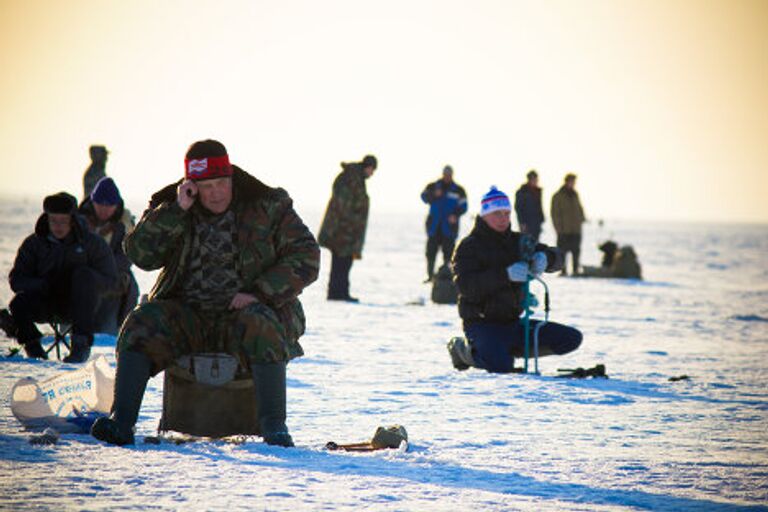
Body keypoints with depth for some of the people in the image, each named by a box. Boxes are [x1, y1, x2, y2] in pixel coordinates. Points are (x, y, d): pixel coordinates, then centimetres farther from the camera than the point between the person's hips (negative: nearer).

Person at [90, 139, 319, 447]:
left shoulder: (268, 207, -1)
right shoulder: (167, 209, 6)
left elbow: (306, 257, -4)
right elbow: (140, 255, -8)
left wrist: (260, 292, -17)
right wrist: (176, 211, -17)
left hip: (247, 311, -2)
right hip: (188, 316, 2)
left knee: (261, 327, -35)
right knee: (141, 325, -23)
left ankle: (274, 426, -33)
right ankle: (120, 423, -29)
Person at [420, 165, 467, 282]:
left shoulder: (458, 190, 7)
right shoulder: (433, 187, 8)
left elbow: (463, 206, 2)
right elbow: (424, 197, -6)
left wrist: (455, 215, -16)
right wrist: (434, 194, -25)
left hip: (449, 226, -1)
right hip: (434, 225, 1)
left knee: (448, 251, -5)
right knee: (431, 252, 2)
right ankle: (430, 275, 10)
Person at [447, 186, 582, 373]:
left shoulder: (517, 242, 12)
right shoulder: (468, 247, -6)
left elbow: (556, 258, 5)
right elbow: (466, 286, -22)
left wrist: (544, 258, -21)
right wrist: (505, 274, -34)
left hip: (513, 322, 7)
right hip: (482, 323, -7)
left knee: (572, 339, -2)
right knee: (500, 366, -35)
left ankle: (508, 349, 6)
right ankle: (464, 348, -1)